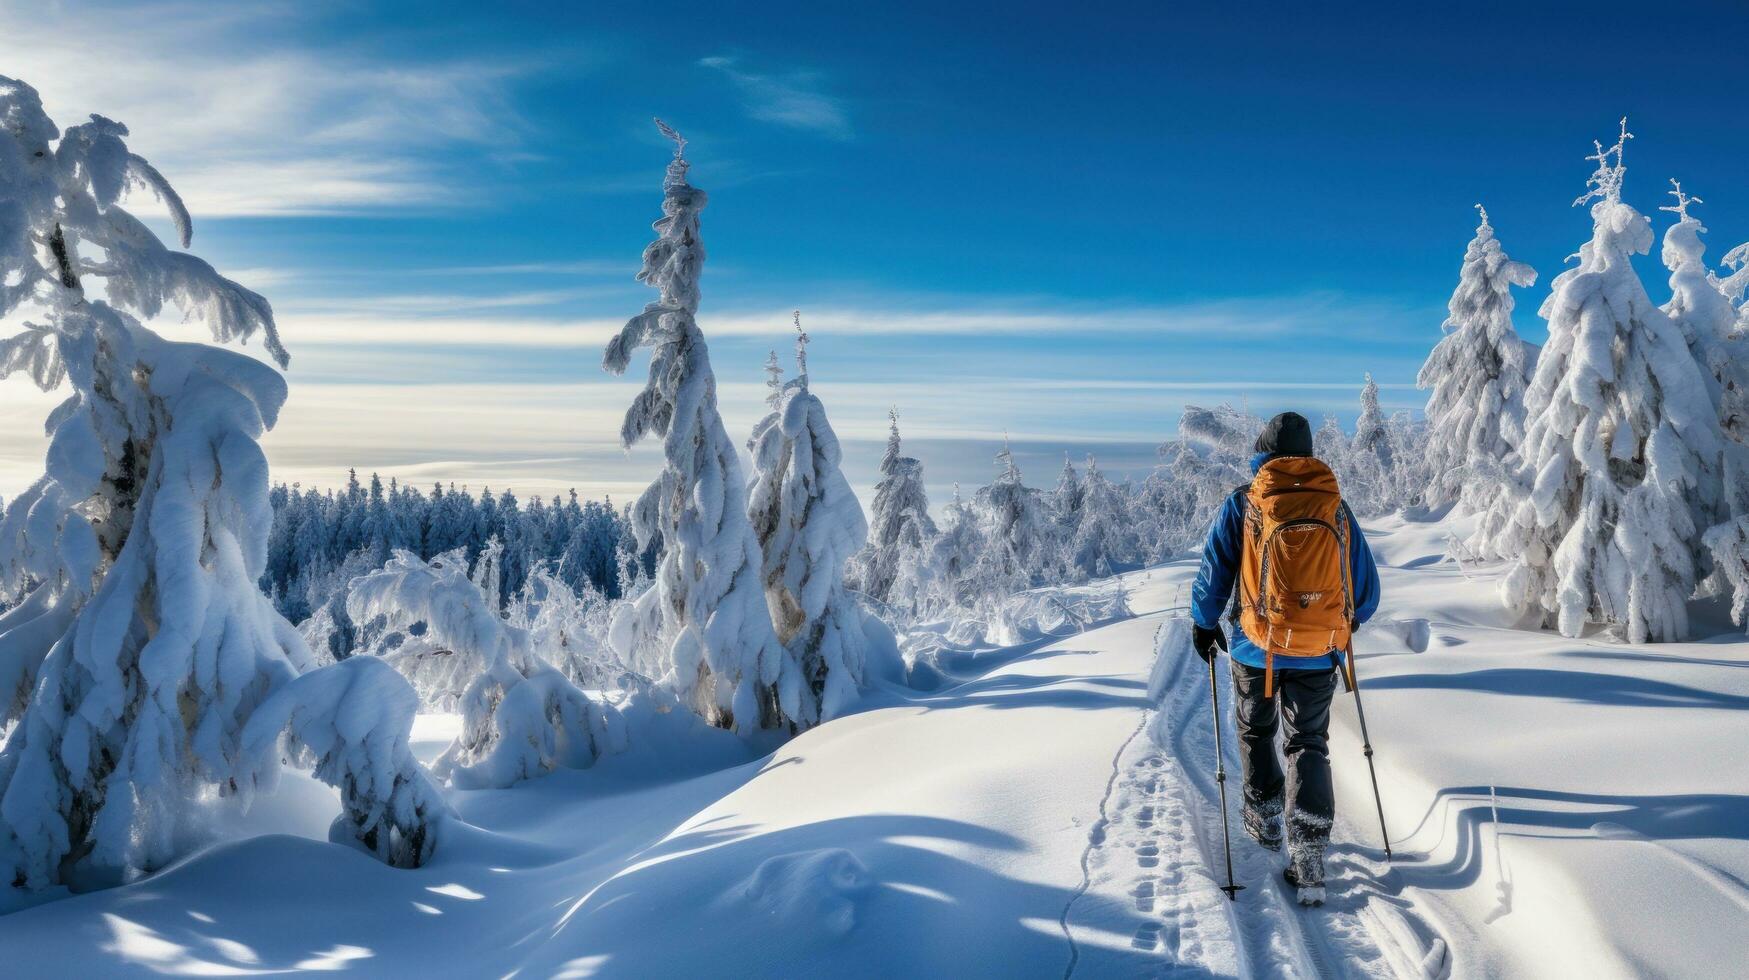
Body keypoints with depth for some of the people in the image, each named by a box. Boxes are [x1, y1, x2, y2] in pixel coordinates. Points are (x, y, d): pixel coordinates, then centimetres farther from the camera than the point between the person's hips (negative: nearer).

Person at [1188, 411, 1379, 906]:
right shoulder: (1337, 509, 4)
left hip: (1257, 647, -1)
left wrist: (1204, 624, 14)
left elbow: (1213, 572, -2)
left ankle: (1265, 815, 37)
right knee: (1309, 744, 10)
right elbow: (1367, 591, 11)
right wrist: (1346, 622, 31)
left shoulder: (1242, 504, -4)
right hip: (1319, 652, 2)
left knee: (1256, 732, 23)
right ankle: (1308, 854, -2)